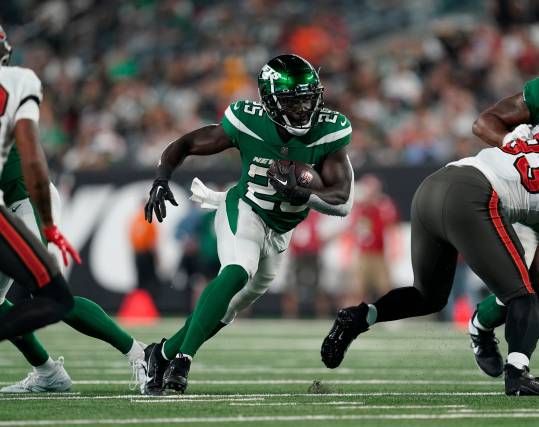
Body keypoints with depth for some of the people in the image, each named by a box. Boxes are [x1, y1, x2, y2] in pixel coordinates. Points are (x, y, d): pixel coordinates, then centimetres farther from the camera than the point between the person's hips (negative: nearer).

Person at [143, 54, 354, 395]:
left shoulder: (328, 132, -20)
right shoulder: (250, 123, -23)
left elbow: (343, 202, -22)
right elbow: (185, 145, -10)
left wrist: (300, 194, -40)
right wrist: (161, 180, -27)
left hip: (279, 231, 4)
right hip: (244, 212, -4)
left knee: (234, 304, 15)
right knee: (237, 273, -33)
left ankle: (164, 352, 34)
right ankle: (182, 358, -33)